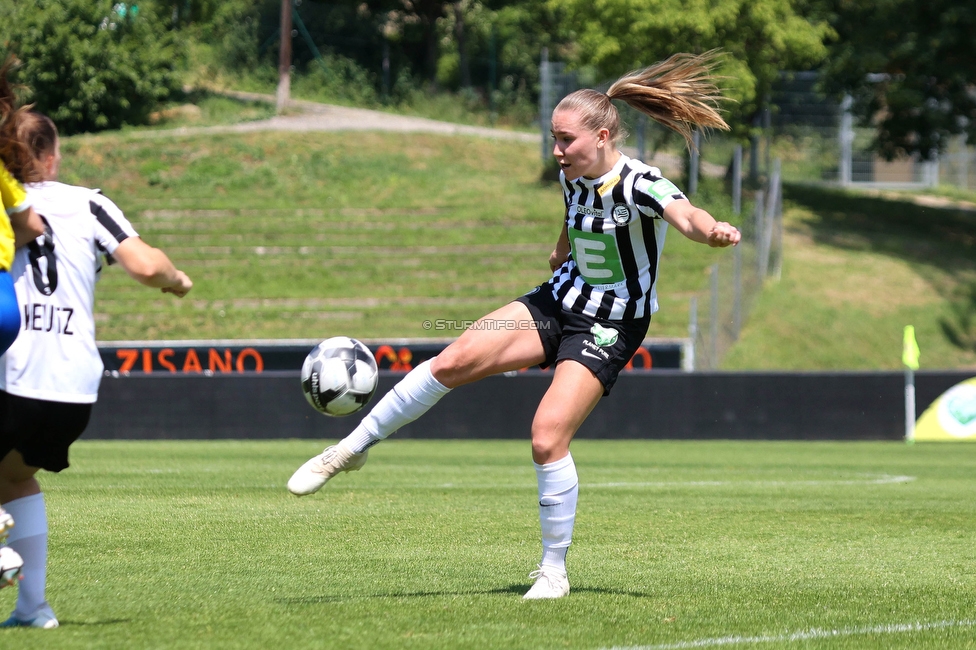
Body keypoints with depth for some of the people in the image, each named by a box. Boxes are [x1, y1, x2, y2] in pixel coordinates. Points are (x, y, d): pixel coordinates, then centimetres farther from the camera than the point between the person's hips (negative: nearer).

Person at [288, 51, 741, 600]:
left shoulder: (639, 185, -23)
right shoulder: (571, 177, 0)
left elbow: (686, 215, -44)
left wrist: (712, 230, -66)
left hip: (610, 328, -6)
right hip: (561, 301, 6)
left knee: (548, 439, -19)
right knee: (454, 361, -11)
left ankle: (554, 571, -1)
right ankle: (352, 448, 3)